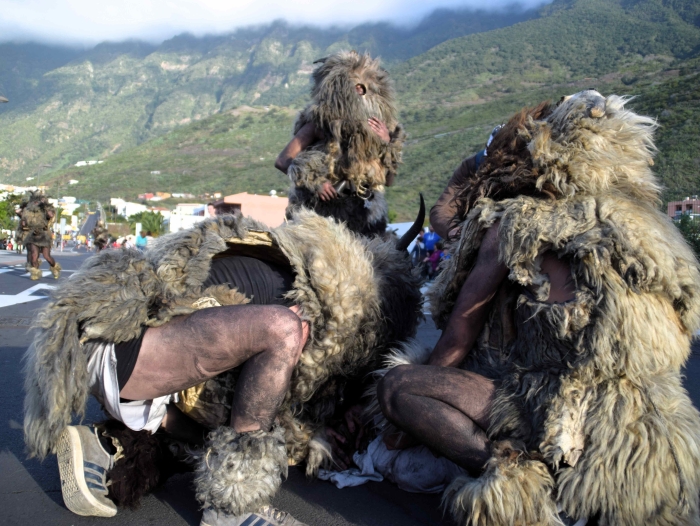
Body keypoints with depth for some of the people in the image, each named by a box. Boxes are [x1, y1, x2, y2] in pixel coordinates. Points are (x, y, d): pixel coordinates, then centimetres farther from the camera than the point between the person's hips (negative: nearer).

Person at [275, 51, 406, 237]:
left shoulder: (380, 125, 4)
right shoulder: (320, 123, -6)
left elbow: (388, 181, 6)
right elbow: (282, 161, -6)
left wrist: (387, 144, -6)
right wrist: (313, 182, -18)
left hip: (364, 217, 3)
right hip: (319, 213, -3)